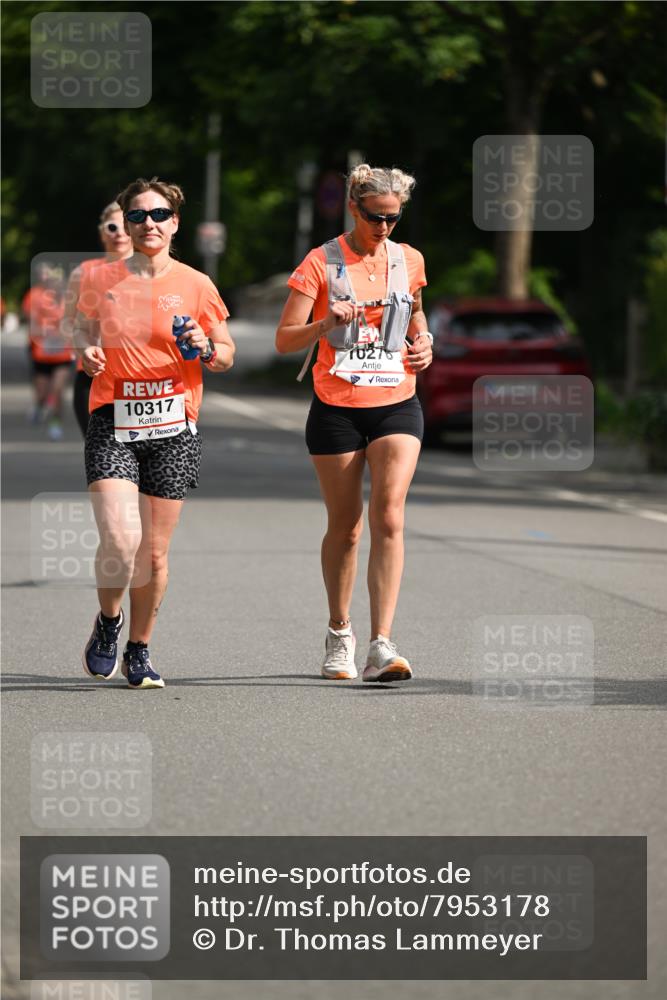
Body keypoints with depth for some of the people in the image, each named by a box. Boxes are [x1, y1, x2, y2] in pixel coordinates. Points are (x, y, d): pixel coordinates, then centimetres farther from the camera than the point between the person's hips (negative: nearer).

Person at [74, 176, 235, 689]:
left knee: (154, 551, 4)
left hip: (172, 429, 1)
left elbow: (227, 354, 10)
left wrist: (205, 350, -12)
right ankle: (108, 620, 13)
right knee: (119, 540, -17)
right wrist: (86, 352, -3)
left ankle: (139, 650, 24)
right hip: (113, 424, -1)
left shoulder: (196, 286, 2)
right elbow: (84, 329, 20)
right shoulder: (100, 280, 4)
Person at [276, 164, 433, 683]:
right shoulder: (322, 262, -5)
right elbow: (285, 339, -7)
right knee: (345, 525, 6)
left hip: (396, 405, 2)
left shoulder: (409, 261, 7)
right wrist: (327, 322, -25)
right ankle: (340, 635, 27)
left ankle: (381, 645, -19)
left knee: (389, 517, -14)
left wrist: (423, 342, 4)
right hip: (337, 408, -2)